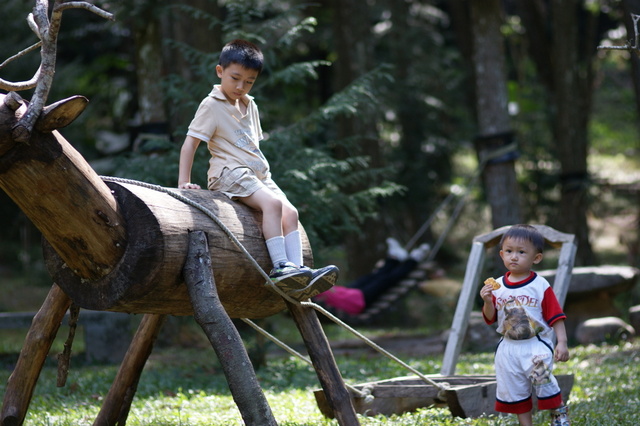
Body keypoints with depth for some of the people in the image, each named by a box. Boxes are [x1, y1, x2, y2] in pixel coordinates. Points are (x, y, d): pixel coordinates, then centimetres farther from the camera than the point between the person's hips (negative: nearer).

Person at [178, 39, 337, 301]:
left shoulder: (249, 105, 19)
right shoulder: (212, 105, -3)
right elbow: (190, 143, -8)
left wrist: (262, 169, 16)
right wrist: (184, 181, -16)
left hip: (258, 175, 8)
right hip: (229, 172, -8)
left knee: (290, 213, -12)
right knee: (272, 203, -29)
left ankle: (297, 271, -24)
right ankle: (280, 269, -35)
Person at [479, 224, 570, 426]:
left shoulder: (540, 286, -7)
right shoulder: (497, 286, 4)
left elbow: (555, 316, -6)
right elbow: (490, 318, 6)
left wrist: (562, 343, -13)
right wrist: (487, 301, -13)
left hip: (537, 346, -4)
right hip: (509, 347, 4)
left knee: (542, 378, -21)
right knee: (513, 390, 8)